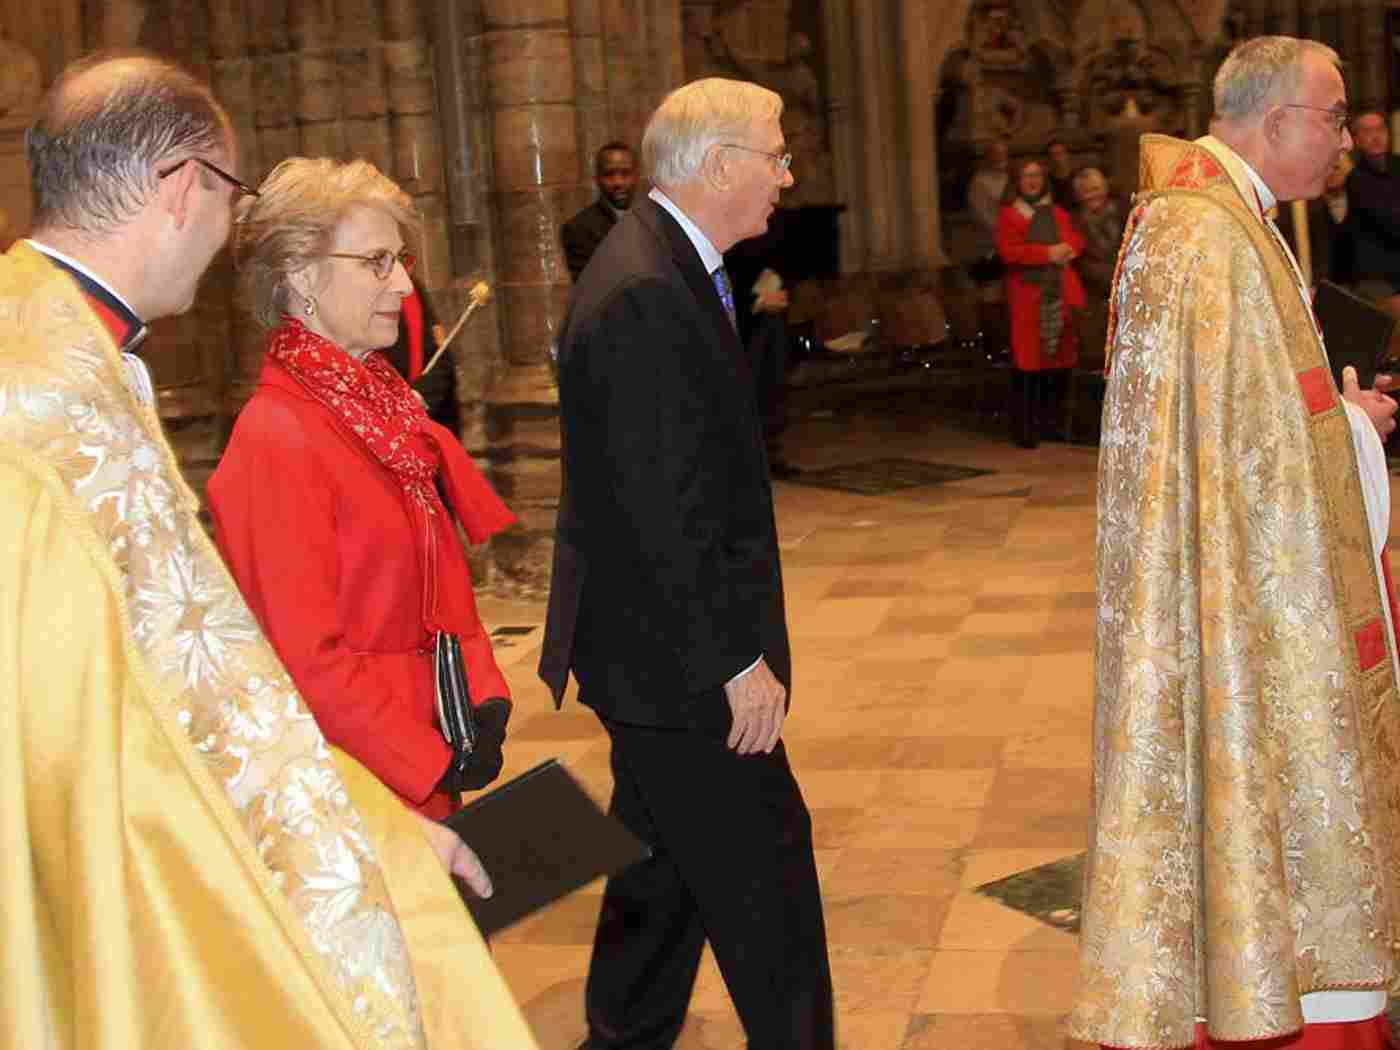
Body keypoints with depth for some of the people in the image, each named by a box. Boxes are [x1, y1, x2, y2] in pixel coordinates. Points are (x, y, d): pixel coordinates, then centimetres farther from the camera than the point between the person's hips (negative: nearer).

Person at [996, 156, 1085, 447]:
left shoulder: (1057, 213, 20)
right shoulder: (1009, 215, 4)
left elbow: (1077, 240, 12)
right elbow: (1009, 251, -10)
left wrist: (1067, 249, -11)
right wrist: (1047, 253, -14)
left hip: (1060, 294, 5)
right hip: (1028, 296, -5)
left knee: (1058, 362, 4)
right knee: (1028, 363, -8)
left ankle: (1050, 422, 15)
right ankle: (1024, 429, -4)